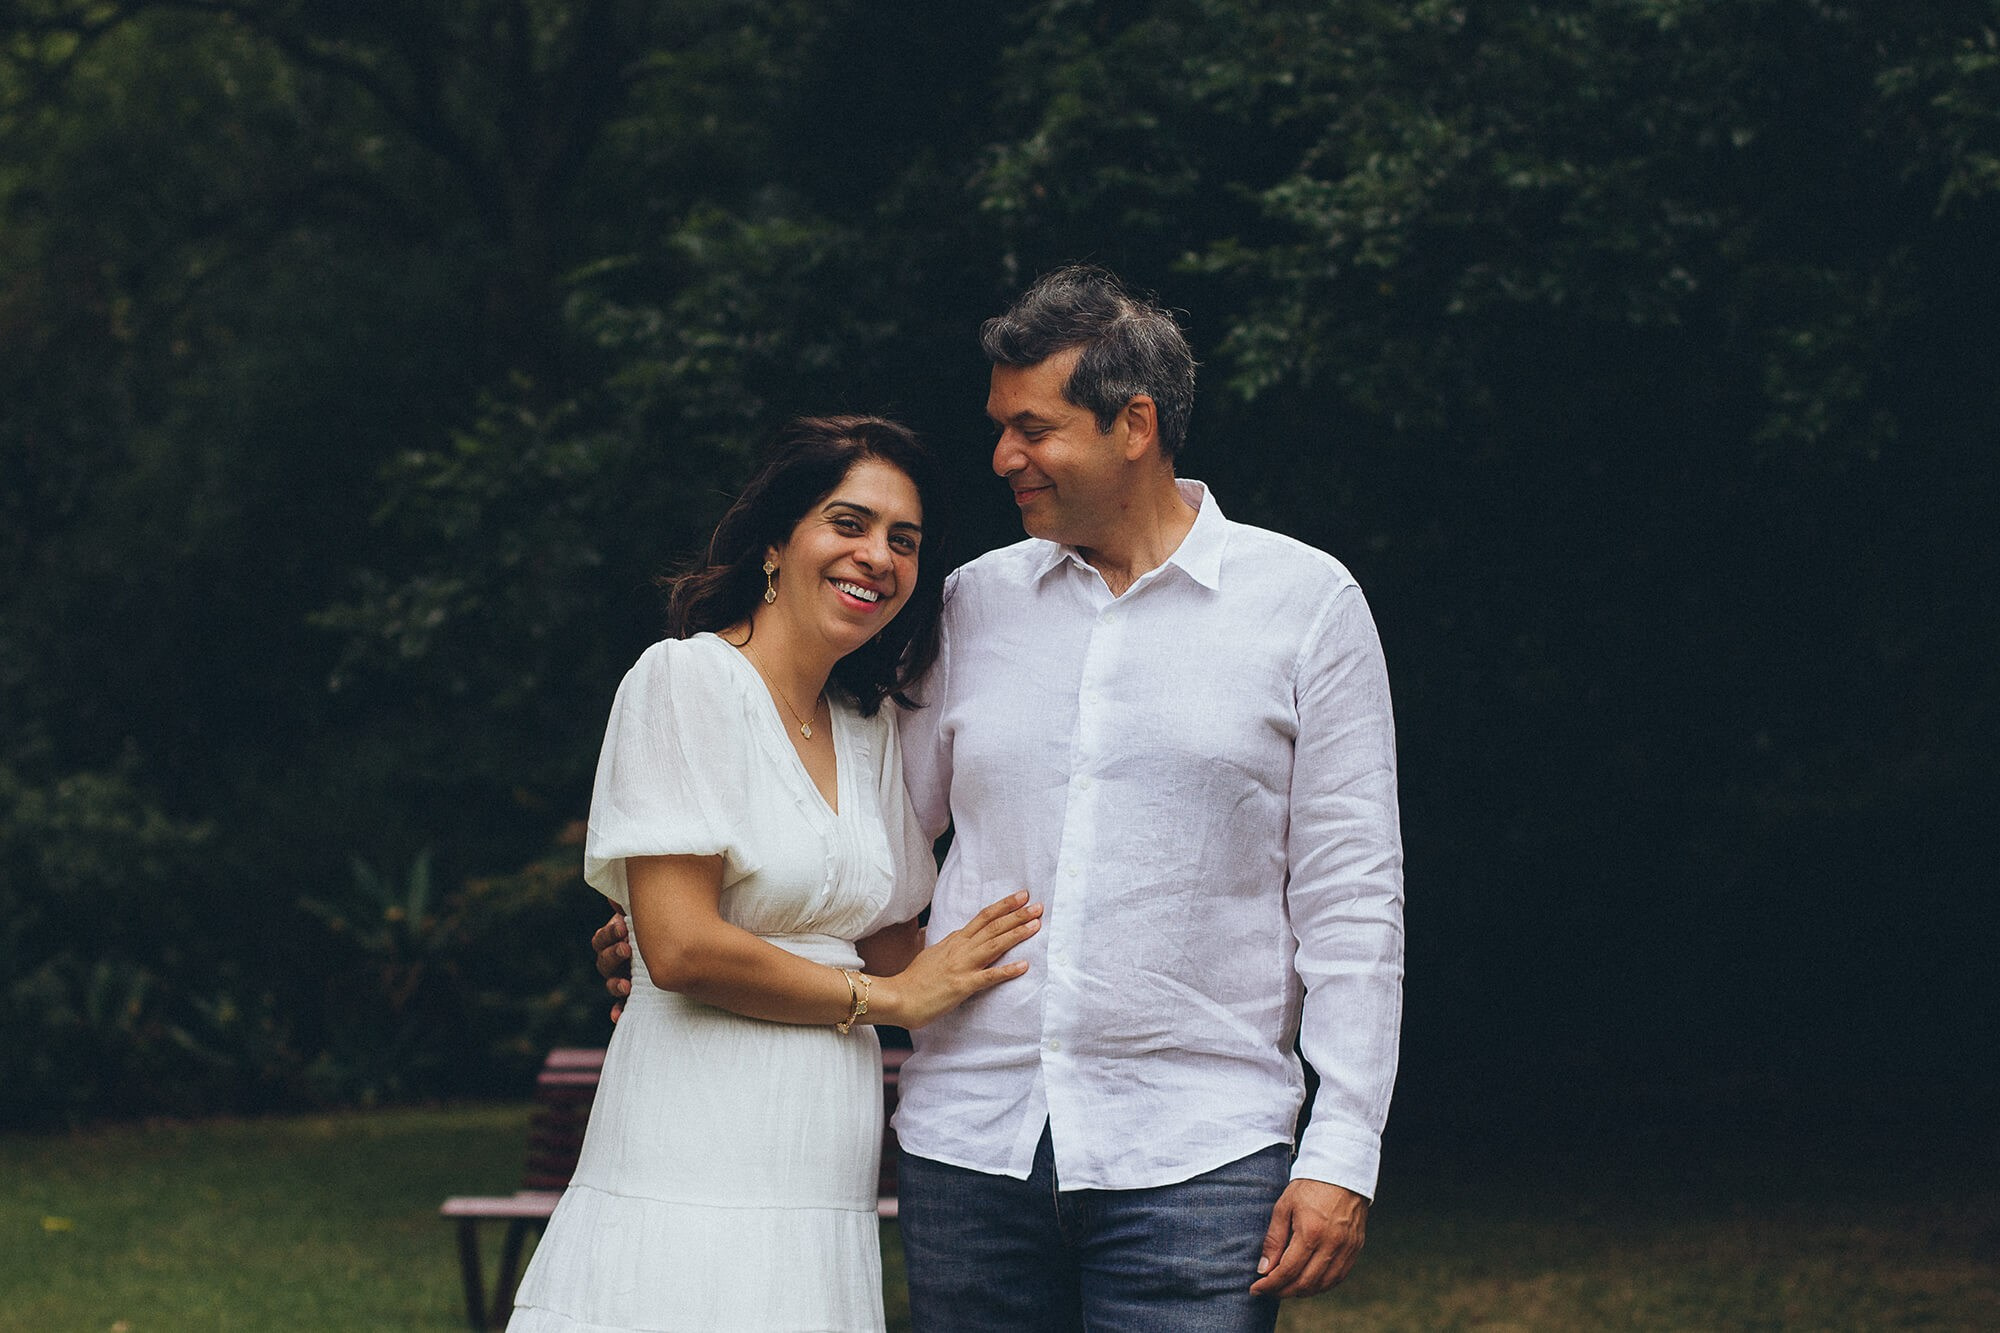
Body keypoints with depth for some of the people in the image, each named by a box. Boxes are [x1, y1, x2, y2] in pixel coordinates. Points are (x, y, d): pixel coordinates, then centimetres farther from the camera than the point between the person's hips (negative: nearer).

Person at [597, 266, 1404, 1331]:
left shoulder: (1304, 603, 2)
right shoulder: (977, 602, 12)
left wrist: (1342, 1154, -6)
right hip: (971, 1143, 4)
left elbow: (1351, 893, 0)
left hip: (1194, 1156, -3)